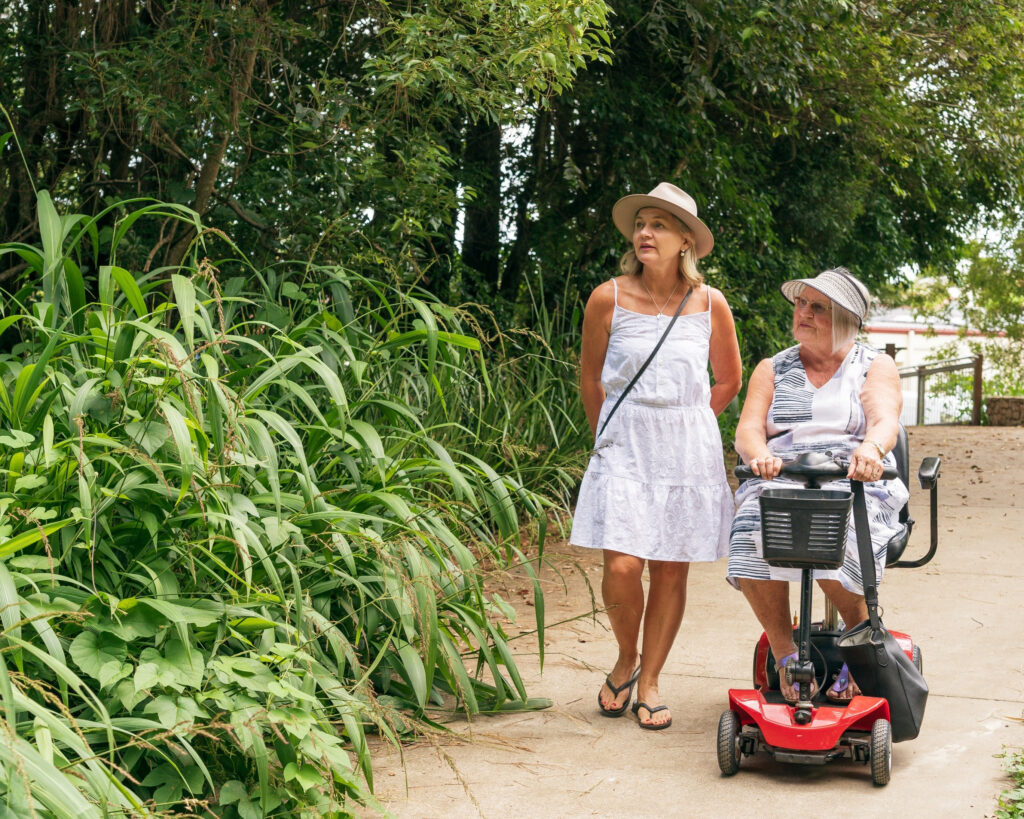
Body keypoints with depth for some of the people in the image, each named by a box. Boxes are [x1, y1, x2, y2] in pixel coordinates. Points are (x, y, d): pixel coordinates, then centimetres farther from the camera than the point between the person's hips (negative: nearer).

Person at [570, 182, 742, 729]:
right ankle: (626, 658, 16)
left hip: (689, 451, 2)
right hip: (624, 447, -1)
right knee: (621, 567, -12)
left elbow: (728, 381, 16)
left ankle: (649, 682, 18)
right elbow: (590, 380, 10)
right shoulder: (609, 299, -3)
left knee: (671, 570, 3)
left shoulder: (709, 304, 1)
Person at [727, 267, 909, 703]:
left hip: (857, 488, -2)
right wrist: (759, 455, -22)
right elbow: (748, 429, 3)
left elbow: (885, 421, -10)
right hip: (780, 484, 2)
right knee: (749, 537, -31)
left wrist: (870, 448, -35)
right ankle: (785, 652, -14)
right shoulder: (772, 369, 18)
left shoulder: (876, 367, 10)